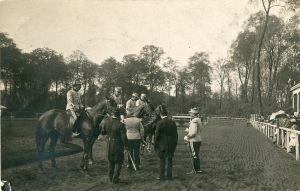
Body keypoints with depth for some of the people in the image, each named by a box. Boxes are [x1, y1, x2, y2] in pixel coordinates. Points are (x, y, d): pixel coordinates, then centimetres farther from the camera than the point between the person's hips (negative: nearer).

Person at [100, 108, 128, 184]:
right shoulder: (120, 125, -22)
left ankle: (111, 177, 31)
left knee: (111, 161, 21)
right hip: (118, 145, -5)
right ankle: (115, 179, 10)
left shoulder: (106, 123, -7)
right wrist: (125, 145, -3)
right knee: (118, 162, 10)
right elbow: (124, 137, -18)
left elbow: (102, 133, 9)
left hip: (110, 145, 5)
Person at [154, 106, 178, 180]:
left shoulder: (160, 123, -12)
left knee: (162, 161, 5)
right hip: (171, 145, 4)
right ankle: (169, 175, 18)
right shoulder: (173, 123, 1)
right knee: (170, 160, 13)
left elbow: (156, 135, -9)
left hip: (162, 145, -4)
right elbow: (176, 135, 6)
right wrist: (175, 144, 15)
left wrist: (155, 145, 0)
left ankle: (162, 176, 8)